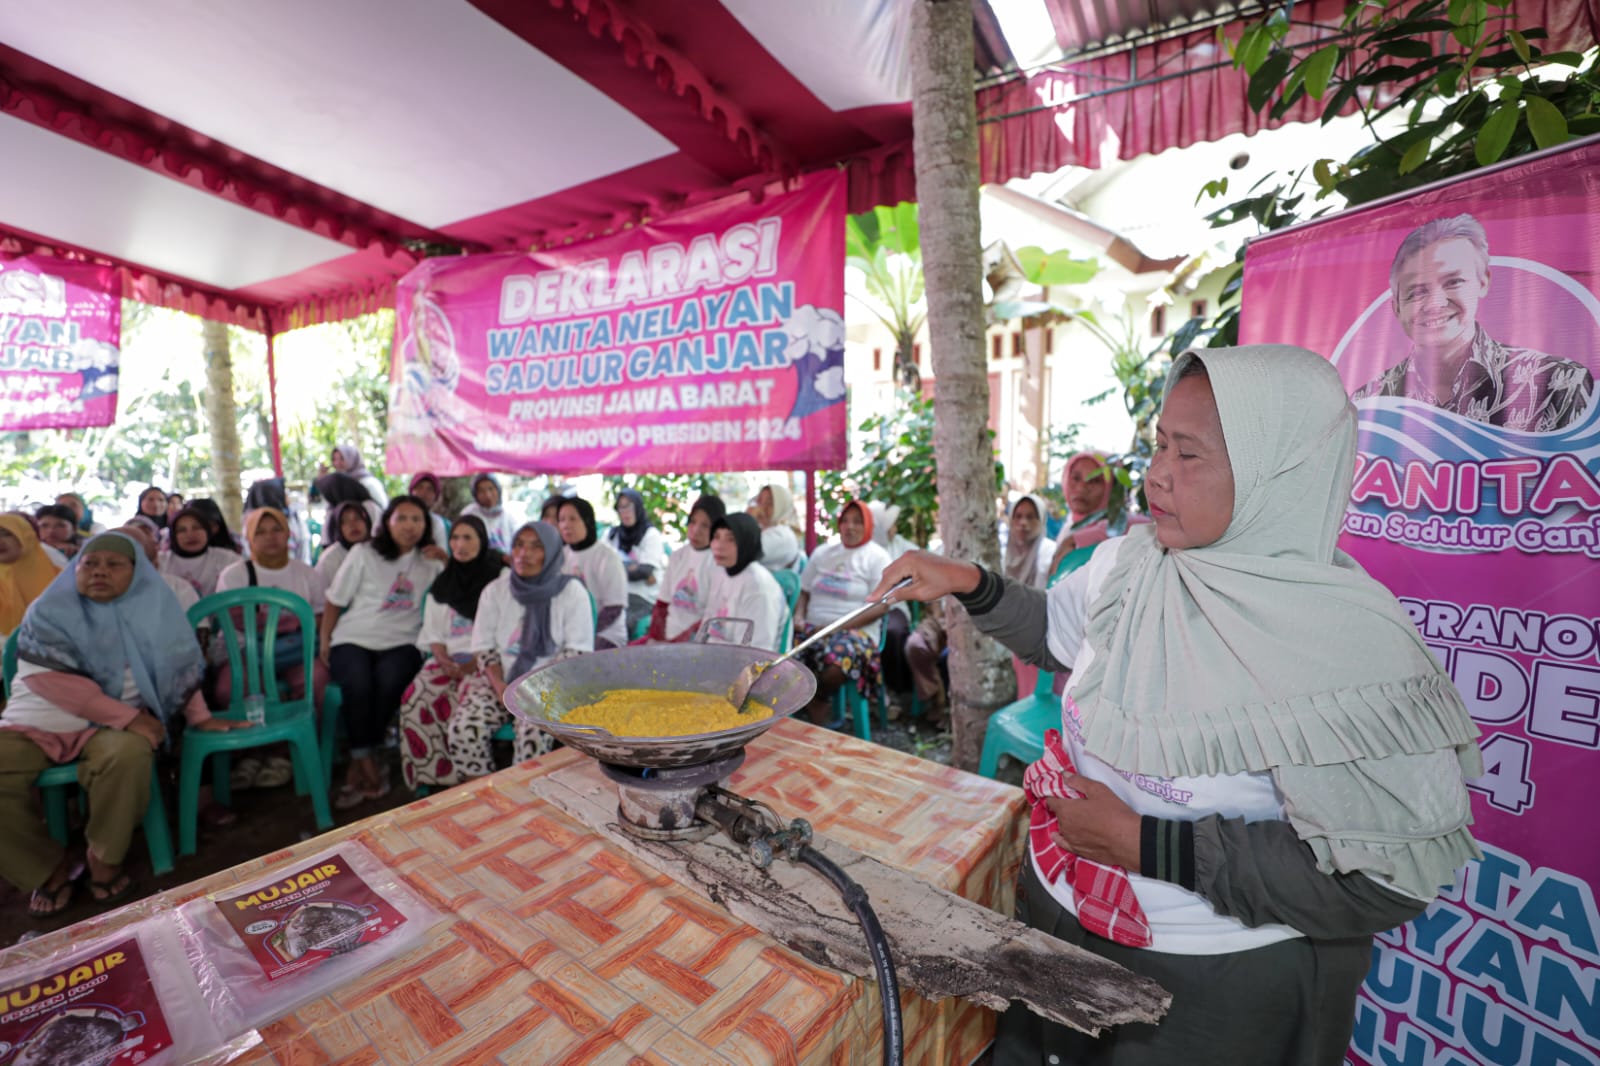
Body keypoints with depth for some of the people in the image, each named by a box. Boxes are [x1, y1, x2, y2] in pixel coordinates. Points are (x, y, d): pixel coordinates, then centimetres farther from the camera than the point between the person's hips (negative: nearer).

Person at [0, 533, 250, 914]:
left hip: (111, 725, -1)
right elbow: (50, 679, -13)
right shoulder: (49, 611, -2)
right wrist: (129, 717, -19)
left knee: (127, 756, -33)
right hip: (36, 722, 1)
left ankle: (104, 858, -9)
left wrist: (201, 717, 2)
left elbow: (178, 667, 7)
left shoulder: (151, 609, 2)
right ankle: (51, 866, -1)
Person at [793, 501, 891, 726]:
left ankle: (818, 701, -6)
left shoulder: (877, 557, 4)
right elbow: (804, 591, 19)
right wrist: (798, 617, -2)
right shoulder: (823, 552, 19)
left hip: (856, 631, -4)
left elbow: (880, 606, -6)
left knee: (836, 663, -38)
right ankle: (818, 713, -5)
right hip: (812, 628, 5)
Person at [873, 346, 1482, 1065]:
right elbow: (1052, 634, 9)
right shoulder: (1126, 562, -10)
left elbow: (1382, 882, -23)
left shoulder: (1350, 642, -26)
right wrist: (969, 584, -6)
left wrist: (1148, 845, -25)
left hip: (1222, 984, -5)